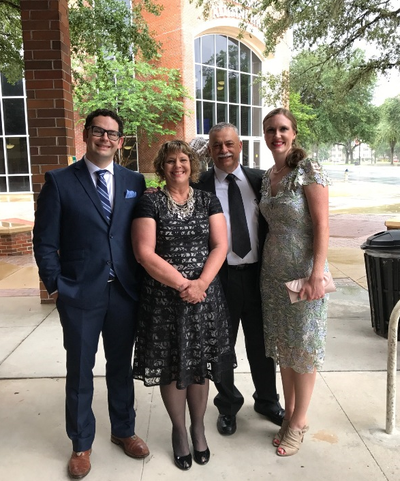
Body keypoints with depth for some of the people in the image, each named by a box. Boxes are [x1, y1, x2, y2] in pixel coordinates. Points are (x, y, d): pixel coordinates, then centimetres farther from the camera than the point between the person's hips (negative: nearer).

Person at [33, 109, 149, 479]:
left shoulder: (135, 182, 4)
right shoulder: (60, 181, -3)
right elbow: (44, 242, -3)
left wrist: (141, 282, 0)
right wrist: (56, 286, -6)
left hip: (125, 292, 2)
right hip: (80, 294, -2)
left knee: (121, 365, 18)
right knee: (79, 371, 13)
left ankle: (123, 430, 40)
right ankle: (81, 444, 34)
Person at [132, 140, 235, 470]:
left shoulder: (208, 201, 6)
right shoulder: (150, 203, -2)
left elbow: (220, 246, -2)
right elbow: (145, 253, -11)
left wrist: (200, 283, -16)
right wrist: (182, 285, -16)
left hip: (204, 295, 2)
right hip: (163, 298, -2)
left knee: (199, 364, 11)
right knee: (171, 365, 8)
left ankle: (198, 427, 34)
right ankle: (179, 430, 31)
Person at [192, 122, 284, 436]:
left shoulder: (260, 180, 2)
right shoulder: (199, 186, -5)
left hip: (257, 273, 2)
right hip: (220, 277, -2)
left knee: (261, 342, 17)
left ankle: (267, 401, 41)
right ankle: (228, 405, 37)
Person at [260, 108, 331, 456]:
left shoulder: (309, 170, -10)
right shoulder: (267, 176, 9)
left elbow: (322, 225, -15)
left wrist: (317, 274, -21)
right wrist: (267, 262, 7)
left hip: (303, 271, -6)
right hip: (273, 271, 6)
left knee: (303, 347, 6)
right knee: (282, 346, 14)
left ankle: (299, 422, 23)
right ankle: (289, 413, 31)